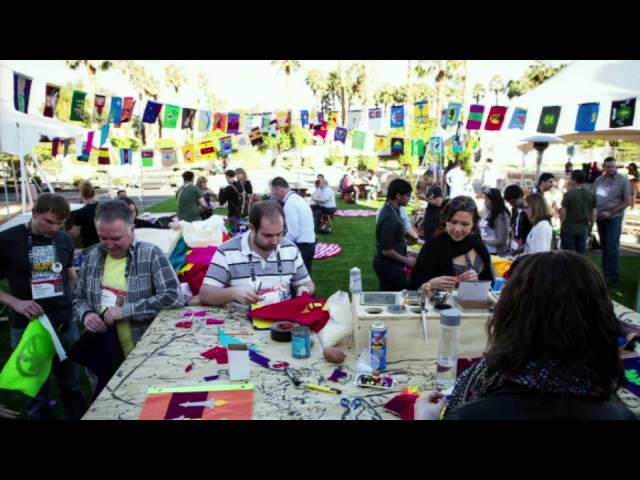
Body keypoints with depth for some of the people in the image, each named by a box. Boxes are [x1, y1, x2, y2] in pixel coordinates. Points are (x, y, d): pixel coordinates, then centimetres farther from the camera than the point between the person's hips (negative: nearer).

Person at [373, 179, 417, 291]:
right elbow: (386, 250, -24)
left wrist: (405, 255, 13)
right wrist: (406, 260, -12)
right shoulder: (390, 217, -26)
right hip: (389, 265, -9)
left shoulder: (390, 210, 5)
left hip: (387, 264, 9)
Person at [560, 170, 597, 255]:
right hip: (583, 230, 4)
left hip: (568, 229, -4)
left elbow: (563, 212, -10)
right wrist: (590, 227, 18)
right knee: (582, 254, 10)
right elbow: (594, 214, 8)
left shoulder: (568, 194, -12)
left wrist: (562, 226, 4)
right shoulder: (591, 195, 4)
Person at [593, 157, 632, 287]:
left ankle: (613, 277, -3)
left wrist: (610, 213, -13)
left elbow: (627, 202, -8)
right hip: (600, 217, 5)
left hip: (614, 217, -5)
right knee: (604, 246, 11)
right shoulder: (599, 180, 9)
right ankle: (605, 274, 20)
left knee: (612, 247, -8)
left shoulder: (623, 181, -5)